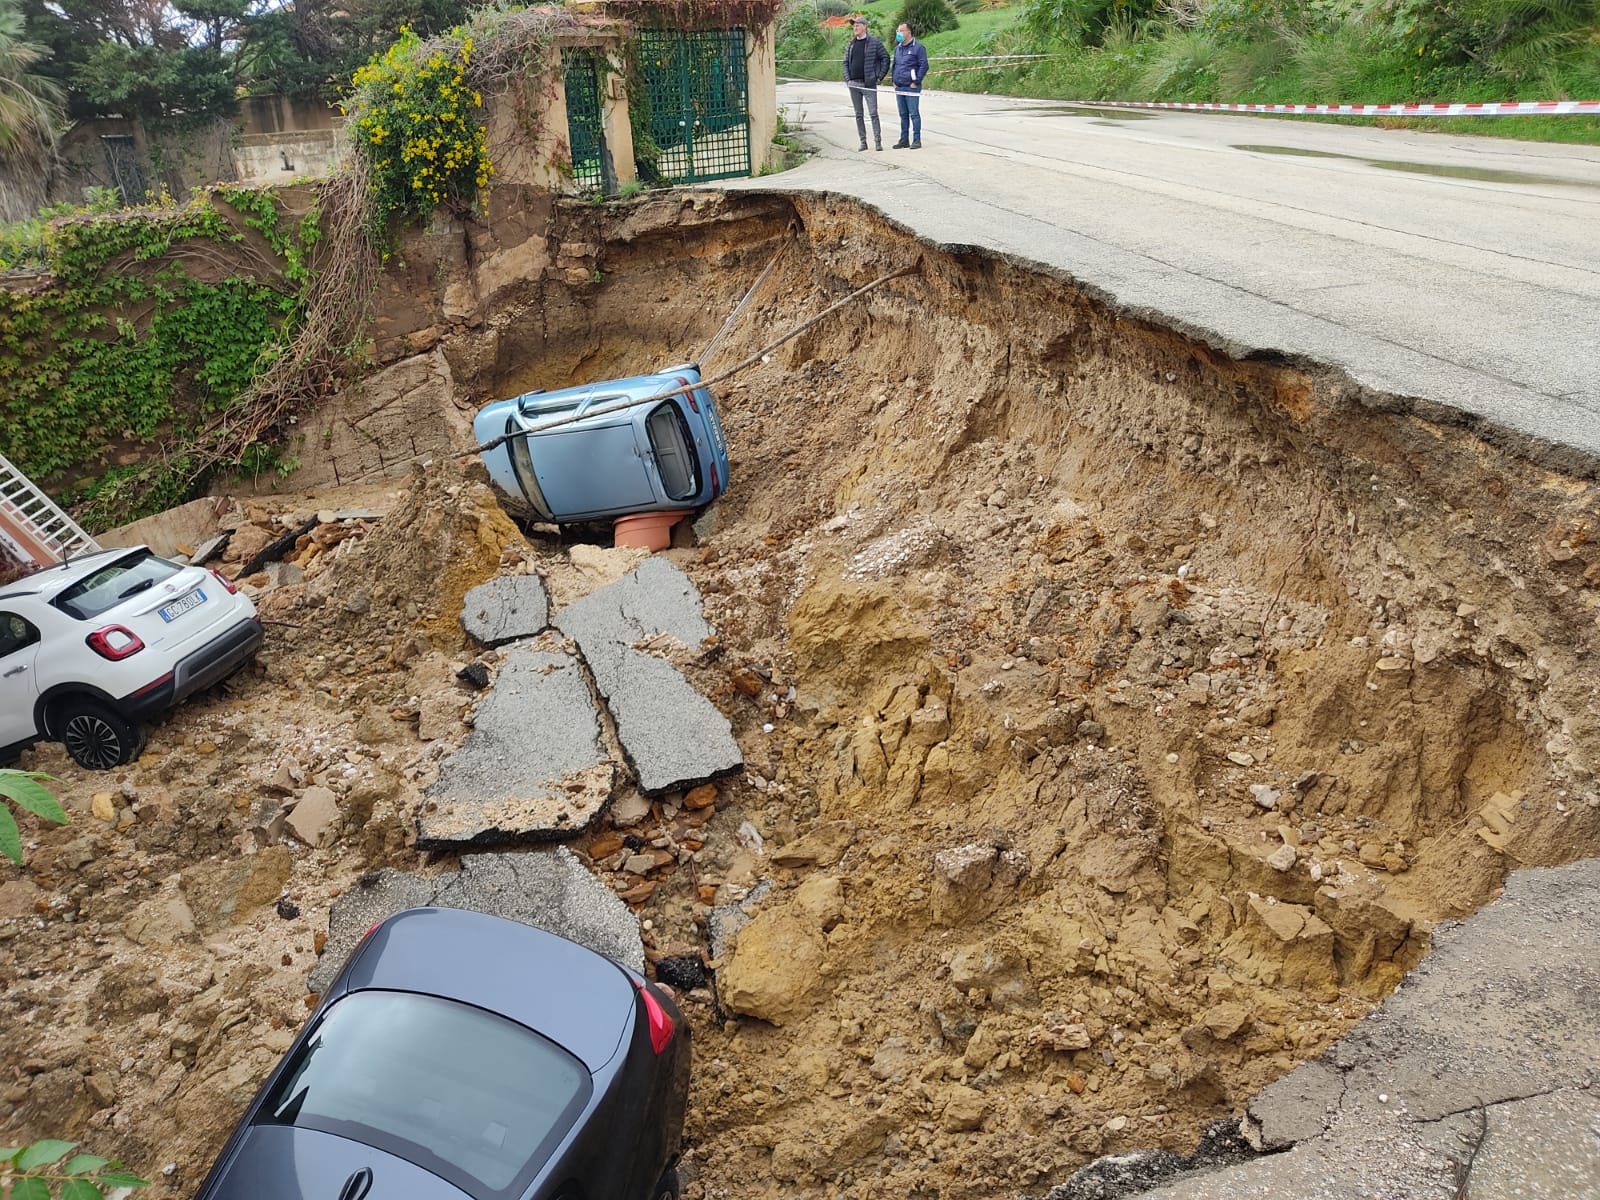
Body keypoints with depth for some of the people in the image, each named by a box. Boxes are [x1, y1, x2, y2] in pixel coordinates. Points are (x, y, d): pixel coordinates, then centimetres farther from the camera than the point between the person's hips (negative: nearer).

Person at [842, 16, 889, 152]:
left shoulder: (874, 43, -1)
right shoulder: (850, 44, 13)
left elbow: (885, 58, 0)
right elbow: (846, 62, 18)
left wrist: (880, 76, -5)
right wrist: (847, 78, 4)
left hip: (869, 84, -5)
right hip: (853, 84, 5)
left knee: (873, 113, -8)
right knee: (858, 114, 7)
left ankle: (878, 141, -5)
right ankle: (863, 142, 13)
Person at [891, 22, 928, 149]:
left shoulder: (918, 47, -7)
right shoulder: (898, 48, 15)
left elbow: (924, 66, -10)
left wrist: (916, 82, -13)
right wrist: (894, 81, 13)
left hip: (911, 87, -7)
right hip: (899, 88, 7)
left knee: (914, 114, -5)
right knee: (903, 115, 11)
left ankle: (917, 140, -1)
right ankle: (904, 139, 17)